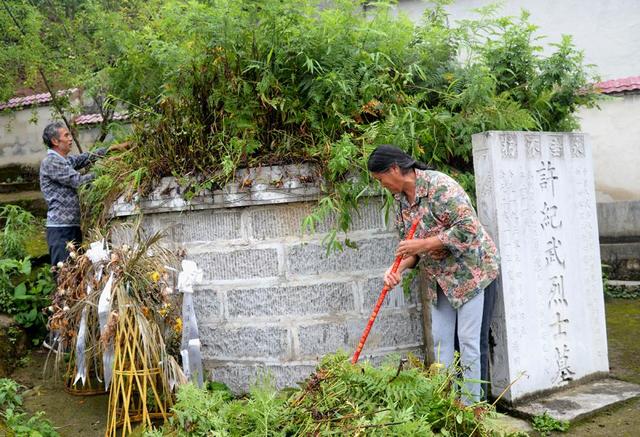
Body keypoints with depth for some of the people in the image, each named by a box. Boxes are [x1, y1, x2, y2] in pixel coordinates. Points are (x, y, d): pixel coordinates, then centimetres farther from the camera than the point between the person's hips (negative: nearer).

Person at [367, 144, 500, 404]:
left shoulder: (438, 186, -23)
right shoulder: (401, 199, 3)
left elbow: (468, 228, -28)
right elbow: (410, 246, 7)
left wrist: (424, 244, -27)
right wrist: (398, 269, -13)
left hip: (466, 269, -8)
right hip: (439, 277, 8)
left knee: (467, 339, -3)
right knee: (440, 338, 10)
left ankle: (471, 405, 8)